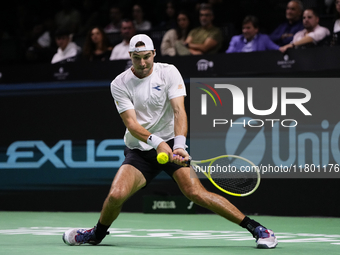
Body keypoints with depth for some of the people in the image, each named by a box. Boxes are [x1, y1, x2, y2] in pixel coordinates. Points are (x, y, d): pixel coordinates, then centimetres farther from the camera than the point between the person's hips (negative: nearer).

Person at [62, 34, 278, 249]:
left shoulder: (168, 72, -6)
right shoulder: (120, 84, -5)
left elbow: (179, 111, -16)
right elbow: (131, 123, -14)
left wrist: (179, 145, -32)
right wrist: (155, 142, -33)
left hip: (170, 144, -1)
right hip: (138, 150, 1)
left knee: (195, 192, -21)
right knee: (116, 195, -19)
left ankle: (256, 228, -16)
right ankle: (97, 234, 13)